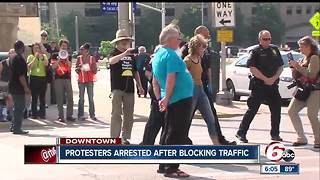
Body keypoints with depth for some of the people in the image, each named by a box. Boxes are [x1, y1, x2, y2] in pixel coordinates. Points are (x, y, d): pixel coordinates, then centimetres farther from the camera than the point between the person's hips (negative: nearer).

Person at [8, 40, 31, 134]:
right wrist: (26, 87, -18)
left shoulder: (14, 58, 14)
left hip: (13, 87, 10)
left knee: (17, 107, 17)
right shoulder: (20, 59, -17)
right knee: (19, 108, -5)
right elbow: (21, 75, -22)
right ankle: (17, 129, -3)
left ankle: (15, 127, 22)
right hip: (18, 88, -10)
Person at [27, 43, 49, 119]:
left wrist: (41, 57, -16)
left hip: (43, 78, 1)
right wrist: (35, 57, -11)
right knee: (34, 97, -3)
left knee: (42, 97, 2)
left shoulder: (44, 56, 11)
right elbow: (29, 66, -9)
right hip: (34, 78, -1)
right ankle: (34, 113, 2)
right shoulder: (30, 57, 7)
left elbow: (46, 64, -6)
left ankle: (42, 113, 7)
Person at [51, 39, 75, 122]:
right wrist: (59, 59, -14)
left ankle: (69, 115, 5)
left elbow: (70, 66, -1)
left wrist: (66, 58, -13)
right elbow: (53, 66, -3)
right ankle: (61, 116, 3)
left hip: (67, 78, 2)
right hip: (58, 78, -2)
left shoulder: (69, 56, 14)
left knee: (70, 97, -2)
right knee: (59, 98, -1)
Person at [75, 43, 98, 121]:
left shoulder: (92, 58, 1)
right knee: (81, 98, 1)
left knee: (91, 98, 1)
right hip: (81, 80, 1)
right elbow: (76, 70, 8)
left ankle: (92, 115, 7)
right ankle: (80, 115, 4)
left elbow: (95, 71, 3)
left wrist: (91, 67, -16)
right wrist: (79, 68, -13)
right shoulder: (79, 58, 4)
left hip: (90, 80, -1)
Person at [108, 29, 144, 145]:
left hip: (129, 88, 6)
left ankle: (126, 138, 17)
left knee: (129, 115, 8)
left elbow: (135, 72, 22)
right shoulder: (114, 53, -2)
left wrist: (140, 86, 16)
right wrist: (124, 53, -40)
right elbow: (111, 61, -28)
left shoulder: (131, 55, 16)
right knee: (116, 113, -9)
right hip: (117, 88, -6)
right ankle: (114, 138, -7)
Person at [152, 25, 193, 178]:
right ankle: (171, 168, -3)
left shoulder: (158, 55, 15)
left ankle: (163, 166, 20)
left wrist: (160, 98, 17)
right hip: (181, 99, -9)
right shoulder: (171, 55, -14)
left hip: (172, 101, 9)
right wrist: (167, 98, -19)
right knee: (177, 136, -5)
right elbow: (170, 78, -22)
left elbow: (155, 81, 18)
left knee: (169, 134, 15)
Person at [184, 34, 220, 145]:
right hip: (191, 91, -8)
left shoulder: (199, 59, 13)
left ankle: (217, 145, 8)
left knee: (211, 120, 5)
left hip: (200, 90, 8)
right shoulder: (188, 60, -12)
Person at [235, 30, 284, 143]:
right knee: (252, 110, -5)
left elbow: (281, 66, 12)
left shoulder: (275, 50, 12)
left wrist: (274, 78, -4)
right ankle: (241, 133, 2)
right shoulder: (256, 51, -4)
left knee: (276, 110, 7)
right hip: (258, 86, -5)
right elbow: (252, 68, -12)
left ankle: (275, 134, 20)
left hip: (273, 85, 5)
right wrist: (265, 79, -15)